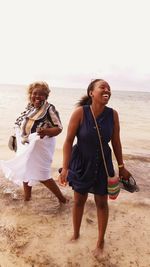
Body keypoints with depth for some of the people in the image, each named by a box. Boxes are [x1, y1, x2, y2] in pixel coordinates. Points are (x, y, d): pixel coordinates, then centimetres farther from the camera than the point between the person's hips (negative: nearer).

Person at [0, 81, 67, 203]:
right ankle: (27, 198, 36)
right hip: (26, 145, 7)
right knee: (25, 171, 15)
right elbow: (21, 123, 22)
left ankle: (61, 198, 14)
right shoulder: (29, 107, 7)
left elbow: (59, 128, -18)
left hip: (41, 145, -7)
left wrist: (46, 131, -34)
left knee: (41, 175, -5)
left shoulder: (50, 109, -14)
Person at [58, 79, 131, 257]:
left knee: (102, 203, 14)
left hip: (102, 164, 2)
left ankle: (100, 242, 37)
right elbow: (69, 140, -16)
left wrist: (121, 167, 4)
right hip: (81, 163, -1)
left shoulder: (112, 114, -12)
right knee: (79, 201, 17)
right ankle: (75, 234, 44)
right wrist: (65, 167, -19)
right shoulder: (80, 112, -20)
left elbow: (116, 142, -1)